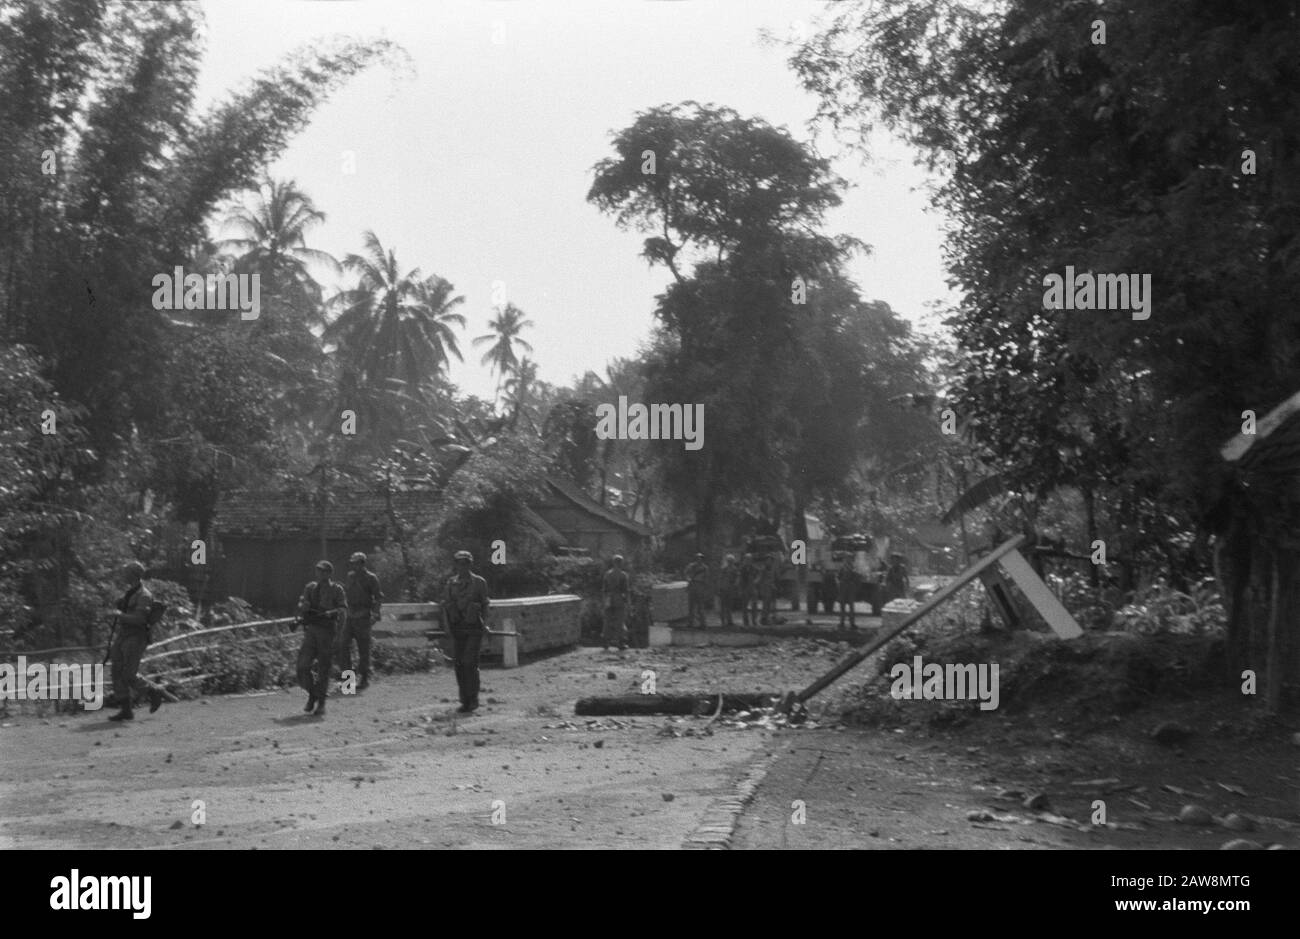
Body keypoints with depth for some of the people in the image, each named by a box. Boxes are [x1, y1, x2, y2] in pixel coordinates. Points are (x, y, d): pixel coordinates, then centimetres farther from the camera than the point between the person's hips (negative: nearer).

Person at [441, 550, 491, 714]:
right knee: (459, 665, 2)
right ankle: (465, 701, 11)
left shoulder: (479, 582, 0)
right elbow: (445, 604, 9)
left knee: (470, 664, -11)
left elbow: (485, 606, 4)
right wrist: (447, 625, -1)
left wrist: (484, 625, -5)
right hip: (457, 629, 4)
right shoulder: (451, 582, 8)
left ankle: (473, 701, -2)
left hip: (474, 629, -4)